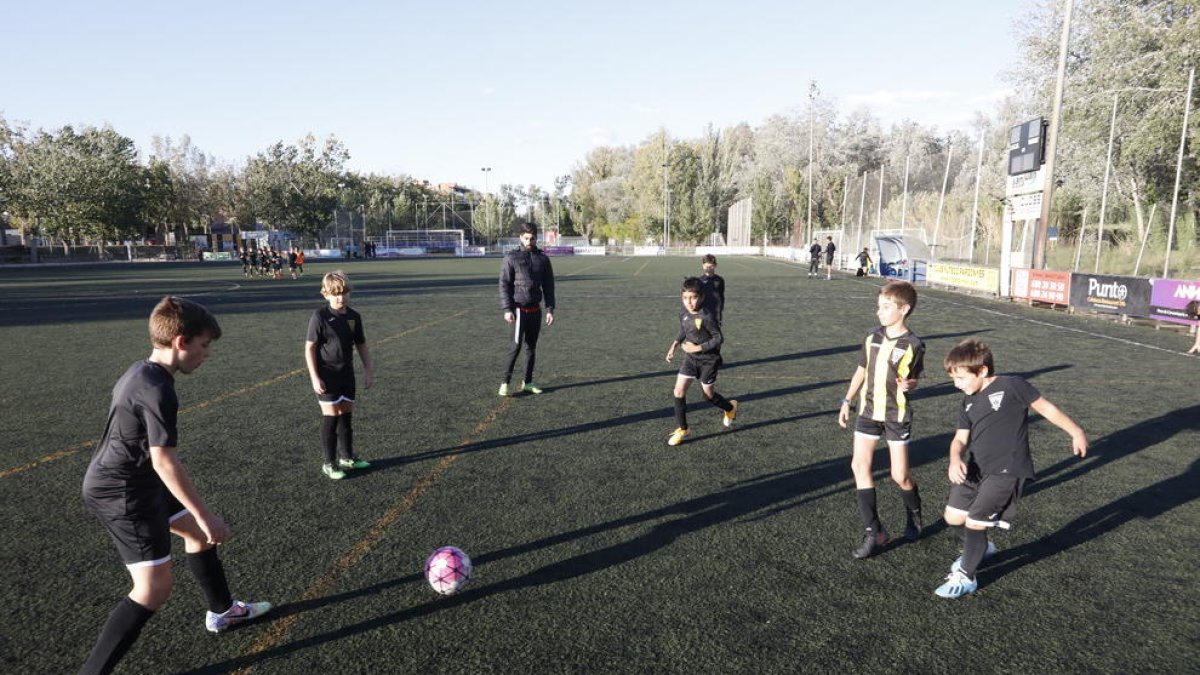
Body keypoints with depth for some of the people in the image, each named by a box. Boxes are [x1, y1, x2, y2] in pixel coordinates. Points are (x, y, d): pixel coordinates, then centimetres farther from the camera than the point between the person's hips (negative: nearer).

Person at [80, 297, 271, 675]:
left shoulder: (141, 372, 5)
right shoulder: (157, 390, -26)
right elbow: (164, 461, -29)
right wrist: (206, 515, -25)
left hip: (132, 481, 11)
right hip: (122, 493, -11)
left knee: (197, 533, 23)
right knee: (154, 588, -11)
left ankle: (223, 611, 40)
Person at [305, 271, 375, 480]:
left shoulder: (354, 316, 2)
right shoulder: (320, 316, -13)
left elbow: (361, 345, 12)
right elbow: (309, 347, -11)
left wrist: (368, 370, 10)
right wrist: (314, 377, -15)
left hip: (347, 374, 5)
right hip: (326, 376, -5)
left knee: (346, 415, 13)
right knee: (331, 417, -2)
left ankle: (346, 457, 28)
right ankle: (329, 463, 10)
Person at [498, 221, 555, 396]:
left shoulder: (543, 259, 8)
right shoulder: (511, 258, -3)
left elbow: (548, 286, 10)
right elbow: (504, 285, -5)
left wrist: (550, 309, 3)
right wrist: (507, 309, -13)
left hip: (535, 309, 4)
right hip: (519, 309, -4)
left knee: (532, 346, 9)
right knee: (516, 346, -10)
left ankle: (527, 382, 19)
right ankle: (505, 384, -5)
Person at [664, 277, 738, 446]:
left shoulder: (707, 317, -26)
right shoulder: (683, 313, -6)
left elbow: (718, 338, -20)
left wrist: (697, 348, -22)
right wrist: (674, 346, 1)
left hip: (708, 359, -5)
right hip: (690, 357, 5)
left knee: (708, 394, 10)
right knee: (679, 391, -4)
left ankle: (730, 408, 43)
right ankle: (681, 428, 11)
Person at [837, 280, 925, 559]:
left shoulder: (913, 345, -12)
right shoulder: (872, 338, 0)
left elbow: (914, 379, 1)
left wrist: (908, 384, -22)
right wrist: (847, 401, 11)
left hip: (897, 416, -4)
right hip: (868, 411, 4)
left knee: (900, 476, 1)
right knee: (859, 466, -6)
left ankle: (914, 516, 35)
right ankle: (875, 533, 2)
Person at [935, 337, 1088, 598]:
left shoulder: (1011, 386, -10)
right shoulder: (968, 403, 9)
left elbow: (1046, 408, -1)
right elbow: (961, 438, 5)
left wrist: (1076, 432, 5)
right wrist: (955, 459, -16)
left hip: (1007, 471, -7)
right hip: (976, 469, 7)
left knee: (975, 522, -11)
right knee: (953, 517, 10)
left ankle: (965, 577, 9)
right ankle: (980, 548, 40)